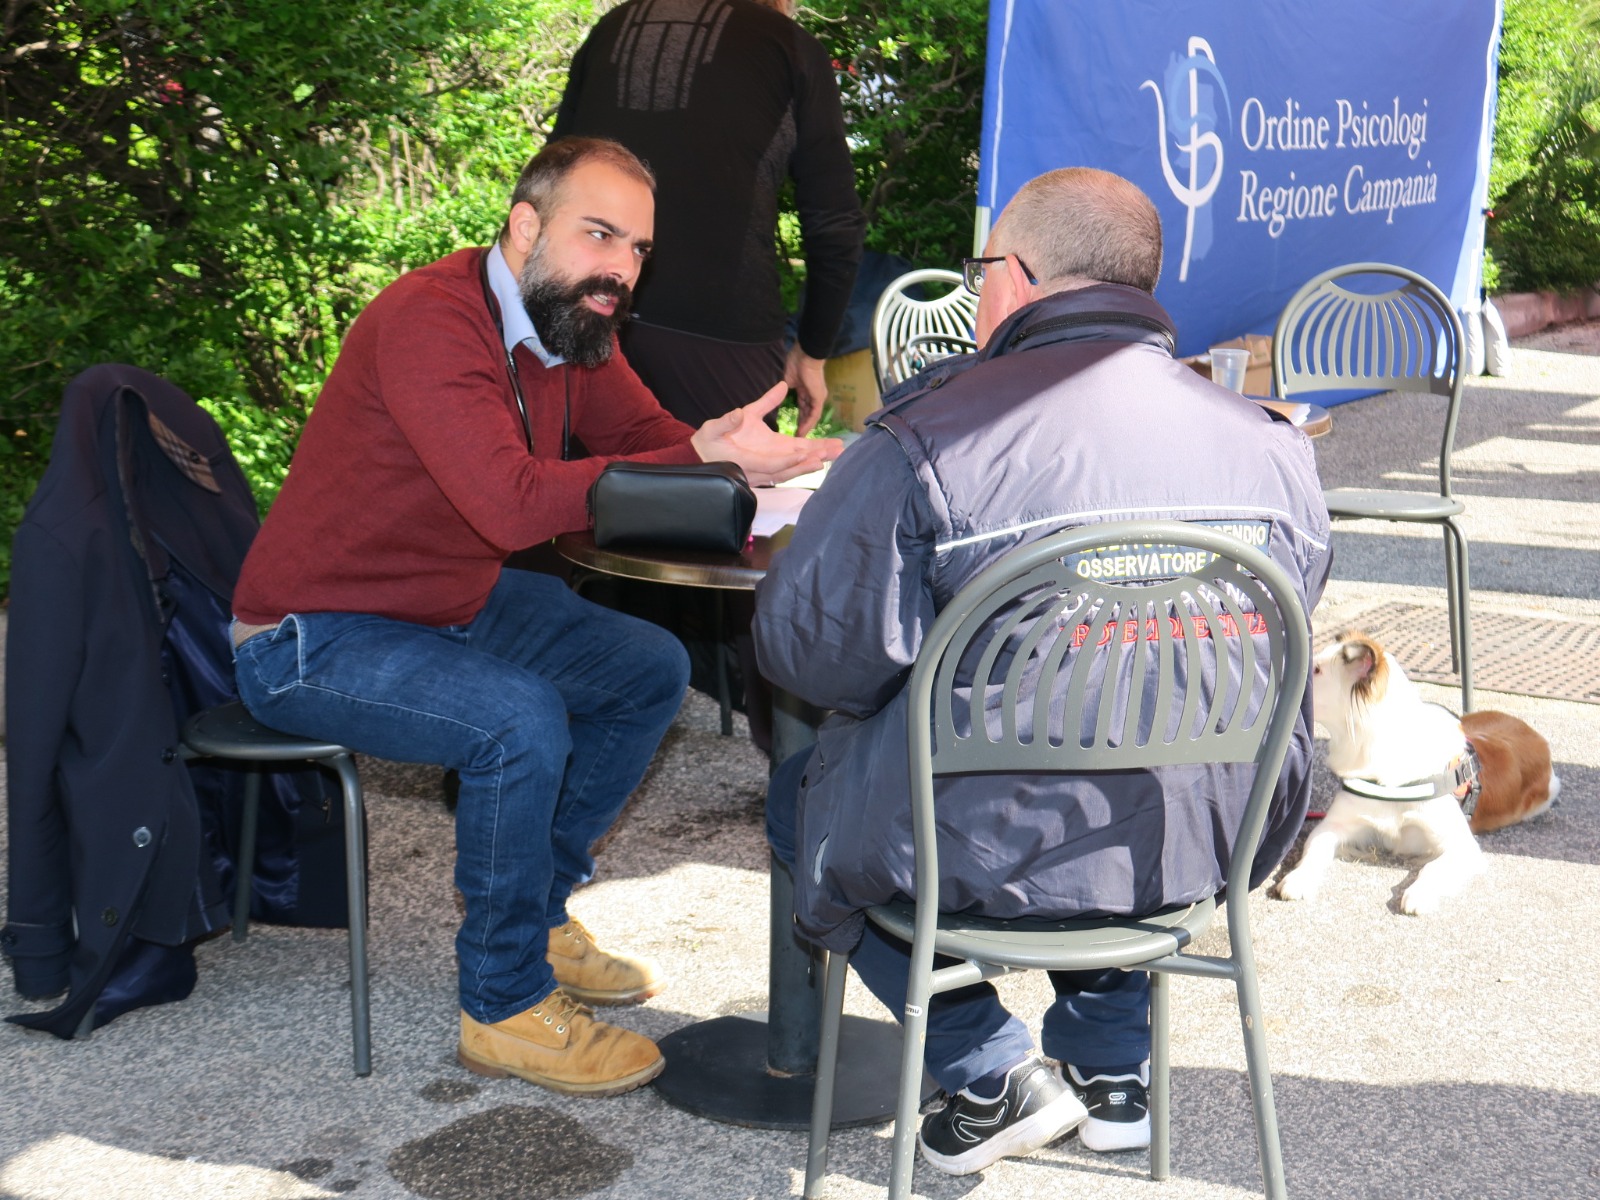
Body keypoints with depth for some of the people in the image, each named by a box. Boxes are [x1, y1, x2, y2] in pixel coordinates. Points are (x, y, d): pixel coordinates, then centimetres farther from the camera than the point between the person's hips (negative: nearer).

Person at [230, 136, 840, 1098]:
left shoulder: (572, 321, 0)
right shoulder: (432, 320, -27)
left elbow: (647, 435, 3)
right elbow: (513, 502, -38)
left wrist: (722, 453, -22)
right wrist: (707, 461, -38)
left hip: (458, 604, 9)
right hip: (313, 638, -9)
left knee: (652, 670, 7)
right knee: (520, 719, -31)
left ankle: (535, 915, 18)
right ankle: (505, 1004, -12)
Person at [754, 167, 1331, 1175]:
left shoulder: (927, 441, -18)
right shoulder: (1274, 447, -3)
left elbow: (813, 651, -15)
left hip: (996, 860, -5)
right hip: (1219, 846, 5)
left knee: (802, 797, 24)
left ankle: (990, 1081, 17)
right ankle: (1113, 1066, 34)